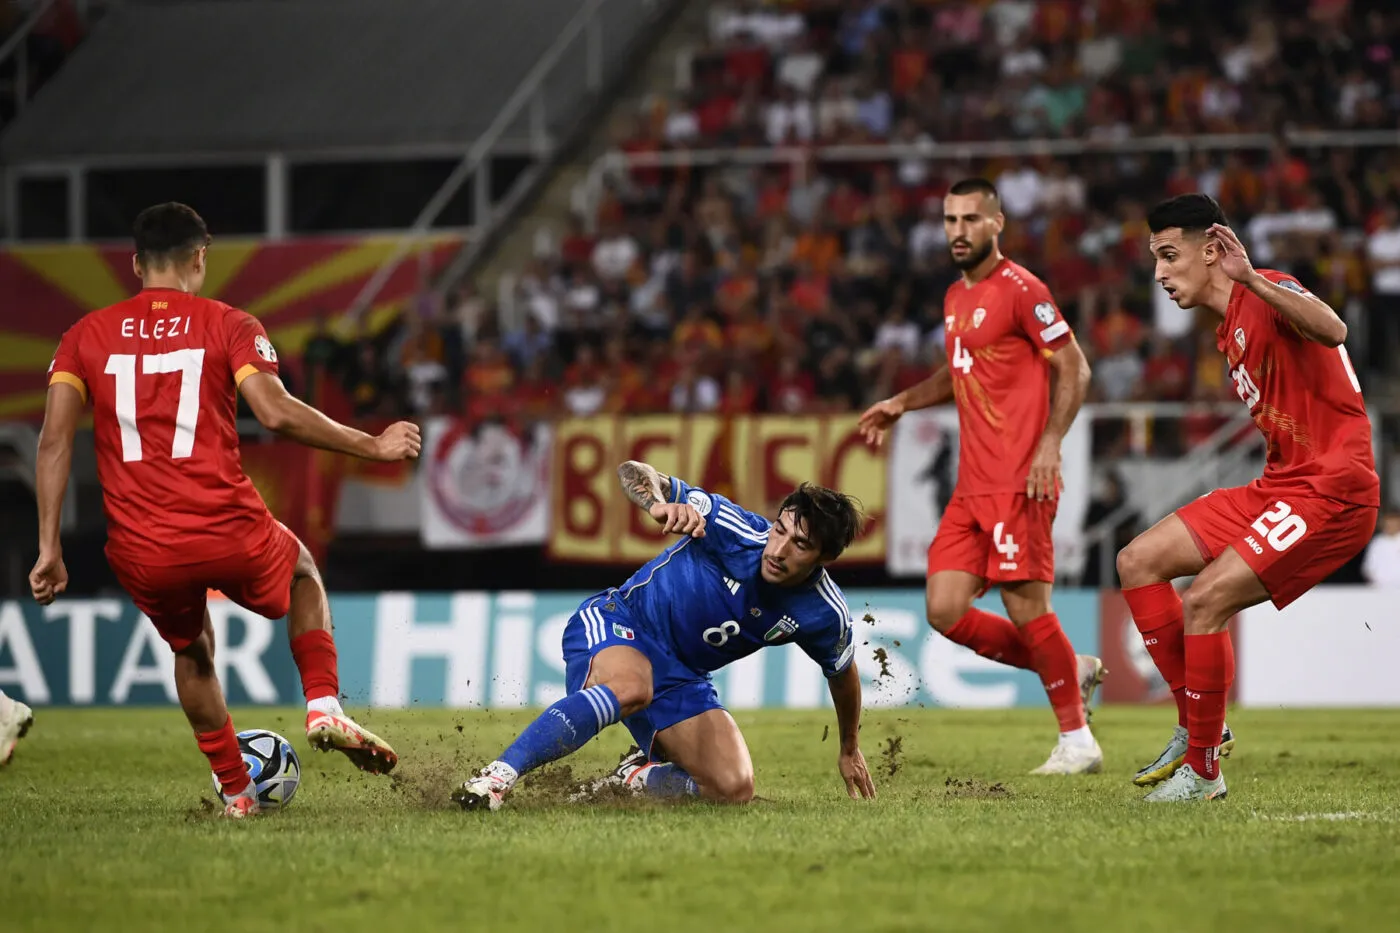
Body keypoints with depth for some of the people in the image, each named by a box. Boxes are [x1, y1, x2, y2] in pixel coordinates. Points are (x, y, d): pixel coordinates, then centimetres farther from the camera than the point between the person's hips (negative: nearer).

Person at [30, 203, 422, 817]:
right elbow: (275, 412, -12)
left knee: (192, 653, 31)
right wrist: (373, 446, -1)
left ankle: (235, 790, 30)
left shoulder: (87, 335, 9)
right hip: (228, 531, -2)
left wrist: (50, 550, 1)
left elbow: (55, 439, 0)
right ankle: (324, 708, 14)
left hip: (141, 553, 2)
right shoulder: (228, 326, 2)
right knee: (302, 575, 32)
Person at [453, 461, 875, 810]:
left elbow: (842, 671, 13)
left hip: (681, 677, 5)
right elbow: (633, 472, -21)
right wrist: (659, 504, -45)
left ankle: (633, 779, 15)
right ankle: (498, 776, -45)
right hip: (615, 625, -5)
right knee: (631, 688, -41)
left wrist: (850, 748, 26)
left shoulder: (823, 615, -12)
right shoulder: (741, 532, -23)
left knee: (733, 789, -12)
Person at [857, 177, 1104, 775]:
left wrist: (1050, 443, -18)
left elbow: (1073, 368, -9)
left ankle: (1077, 742, 6)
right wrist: (901, 404, 20)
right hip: (971, 486, 8)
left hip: (1018, 484, -8)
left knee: (1026, 606, -8)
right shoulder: (955, 299, 17)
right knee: (945, 612, 0)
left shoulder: (1020, 290, -8)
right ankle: (1071, 671, 18)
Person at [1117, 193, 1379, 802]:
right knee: (1138, 562, 7)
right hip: (1278, 485, 10)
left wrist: (1252, 278, -45)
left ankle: (1202, 769, -7)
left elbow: (1331, 331, -37)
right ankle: (1197, 728, 11)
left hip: (1330, 493, -10)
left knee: (1204, 601, -20)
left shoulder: (1266, 298, -14)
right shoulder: (1229, 329, 16)